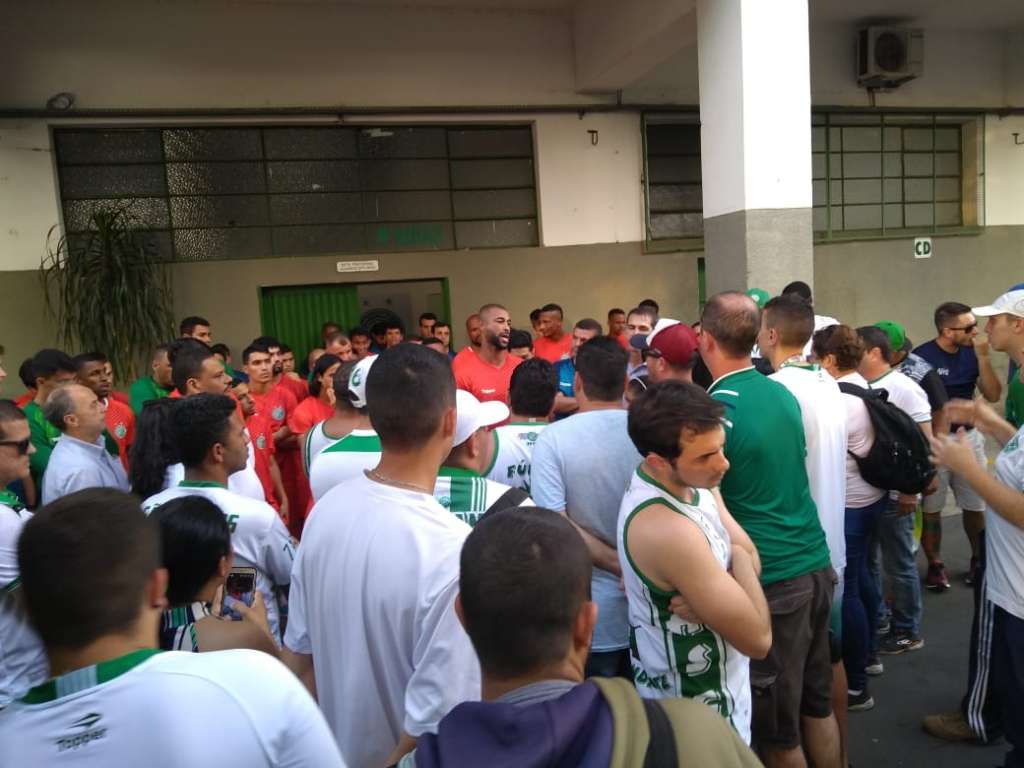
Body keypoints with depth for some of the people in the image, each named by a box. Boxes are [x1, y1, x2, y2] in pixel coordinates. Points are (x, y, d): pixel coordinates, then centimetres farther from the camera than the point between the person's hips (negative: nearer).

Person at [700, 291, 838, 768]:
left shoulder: (715, 409, -17)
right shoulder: (784, 395, 5)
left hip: (770, 580, -7)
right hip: (816, 564, 7)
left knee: (776, 725, 10)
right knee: (817, 701, 23)